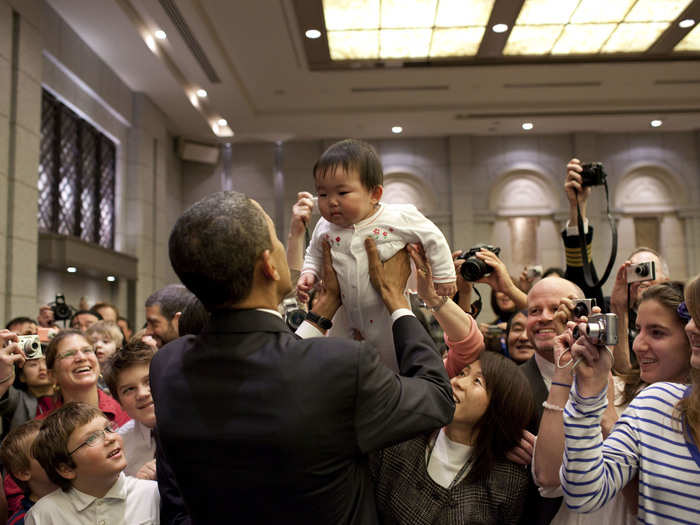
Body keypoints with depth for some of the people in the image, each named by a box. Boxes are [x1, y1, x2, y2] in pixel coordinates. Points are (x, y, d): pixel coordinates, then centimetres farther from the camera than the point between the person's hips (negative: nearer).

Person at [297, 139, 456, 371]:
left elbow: (433, 239, -7)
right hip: (346, 317, 3)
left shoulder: (400, 218, -19)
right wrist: (308, 274, -5)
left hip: (389, 315, -3)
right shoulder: (325, 228, -8)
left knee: (395, 367, 14)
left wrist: (443, 277, -2)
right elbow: (314, 254, 12)